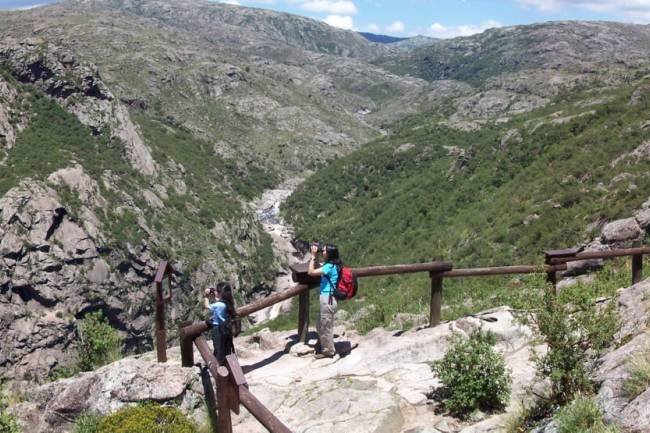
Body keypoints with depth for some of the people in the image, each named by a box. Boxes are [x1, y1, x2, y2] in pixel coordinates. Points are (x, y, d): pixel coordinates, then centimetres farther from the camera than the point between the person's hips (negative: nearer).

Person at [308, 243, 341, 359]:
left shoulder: (330, 266, -20)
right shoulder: (332, 265, 9)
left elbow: (311, 272, -22)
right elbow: (316, 270, 20)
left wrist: (313, 256, -16)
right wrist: (315, 257, 9)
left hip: (327, 299, -10)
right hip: (327, 298, 10)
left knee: (326, 326, 3)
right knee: (322, 326, 21)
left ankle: (329, 351, 15)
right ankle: (326, 348, 32)